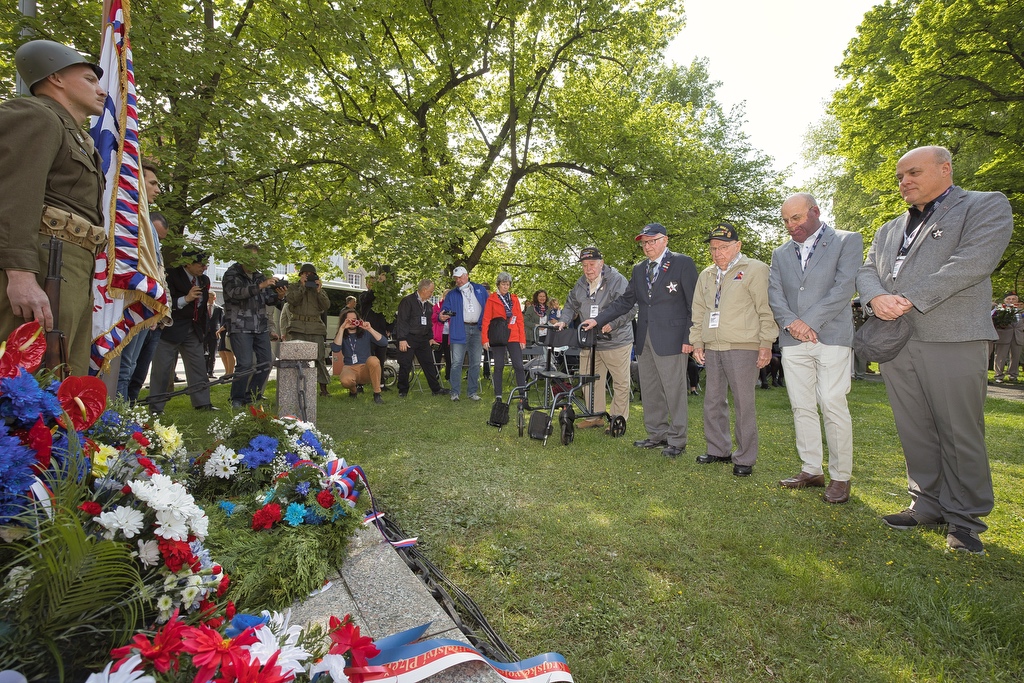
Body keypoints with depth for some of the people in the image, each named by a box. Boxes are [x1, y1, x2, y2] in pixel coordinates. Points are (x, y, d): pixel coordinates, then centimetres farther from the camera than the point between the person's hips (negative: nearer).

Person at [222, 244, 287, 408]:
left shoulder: (260, 277, 16)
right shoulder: (231, 275, -2)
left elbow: (269, 300, 14)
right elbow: (235, 292, -21)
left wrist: (279, 296, -8)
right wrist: (260, 286, -31)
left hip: (261, 327, 6)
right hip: (240, 327, -6)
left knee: (265, 363, 5)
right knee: (245, 364, -12)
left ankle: (253, 397, 18)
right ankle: (237, 400, 4)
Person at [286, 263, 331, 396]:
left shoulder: (319, 288, 19)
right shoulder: (293, 286, 14)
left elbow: (326, 306, 4)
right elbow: (292, 300, -6)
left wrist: (319, 290, -4)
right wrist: (302, 286, -7)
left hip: (316, 327, 1)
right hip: (298, 326, -1)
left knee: (319, 357, -3)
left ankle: (323, 388, -1)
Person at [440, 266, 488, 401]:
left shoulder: (480, 289, 12)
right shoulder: (452, 294, 11)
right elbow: (445, 309, 3)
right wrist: (442, 317, -20)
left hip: (478, 329, 1)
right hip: (460, 330, -1)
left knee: (475, 363, 6)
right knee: (456, 362, -5)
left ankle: (473, 391, 15)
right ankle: (455, 392, 2)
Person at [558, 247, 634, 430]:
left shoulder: (617, 280, -11)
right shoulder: (580, 284, 9)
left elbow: (628, 308, -17)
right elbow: (571, 306, 16)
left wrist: (611, 323, -30)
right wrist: (563, 321, -3)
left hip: (616, 341, -5)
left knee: (621, 382, 4)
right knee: (589, 380, 10)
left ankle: (618, 418, 17)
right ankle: (595, 416, 24)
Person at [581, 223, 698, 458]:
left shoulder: (683, 263, -2)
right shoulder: (639, 270, 16)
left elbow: (694, 304, -6)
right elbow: (625, 302, 15)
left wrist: (689, 338, -12)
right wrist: (598, 319, 5)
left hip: (671, 338, -6)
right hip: (644, 340, 6)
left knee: (674, 391, -1)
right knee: (650, 391, 11)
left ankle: (677, 440, 11)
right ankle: (657, 435, 24)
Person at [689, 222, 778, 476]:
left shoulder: (755, 269, 0)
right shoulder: (706, 275, 18)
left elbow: (766, 310, -4)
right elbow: (698, 312, 21)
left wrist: (766, 344, -8)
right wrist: (697, 342, 14)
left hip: (743, 348, -6)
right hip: (711, 348, 6)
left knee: (744, 404, -1)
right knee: (713, 402, 10)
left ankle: (744, 459, 10)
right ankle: (718, 450, 23)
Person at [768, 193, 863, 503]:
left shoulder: (848, 241, 4)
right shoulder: (780, 254, 17)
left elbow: (844, 286, -8)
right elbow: (774, 293, 8)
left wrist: (809, 322, -13)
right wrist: (791, 322, -10)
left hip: (831, 337, -4)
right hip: (792, 341, 5)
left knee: (833, 406, -7)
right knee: (802, 407, 7)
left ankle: (840, 477, 5)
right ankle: (811, 470, 17)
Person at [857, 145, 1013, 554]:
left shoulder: (986, 206, 5)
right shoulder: (888, 231, 22)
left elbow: (972, 262, -11)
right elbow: (866, 270, 12)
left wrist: (910, 300, -17)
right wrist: (875, 297, -11)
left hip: (953, 339, -5)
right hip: (893, 341, 5)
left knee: (959, 433, 1)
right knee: (914, 431, 9)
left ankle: (964, 519, 14)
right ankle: (928, 506, 21)